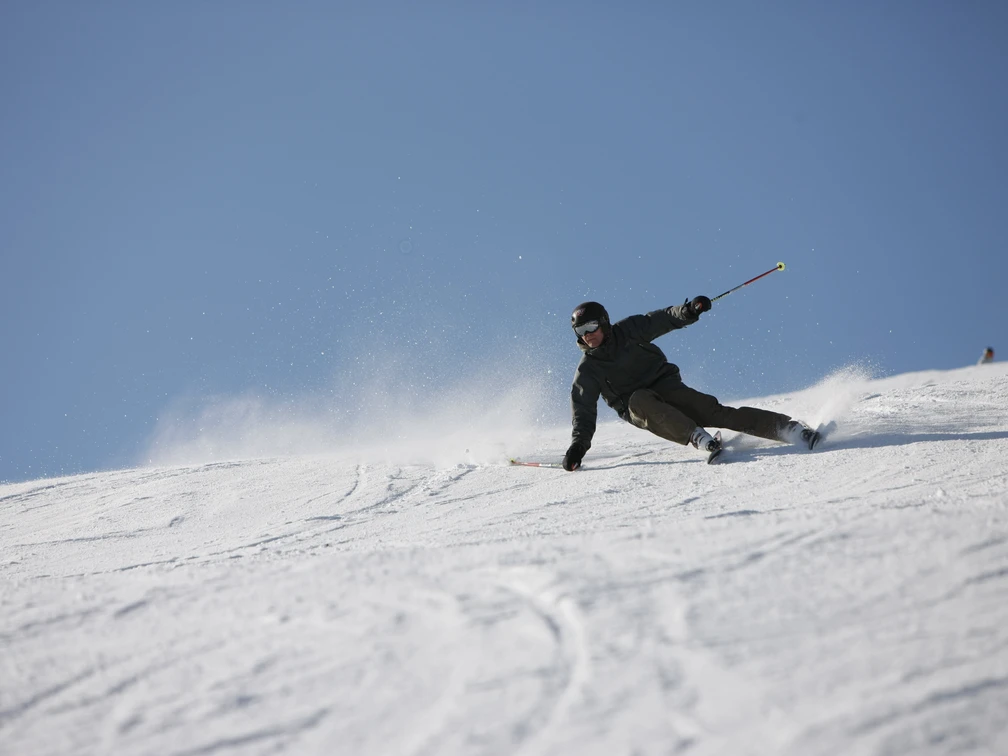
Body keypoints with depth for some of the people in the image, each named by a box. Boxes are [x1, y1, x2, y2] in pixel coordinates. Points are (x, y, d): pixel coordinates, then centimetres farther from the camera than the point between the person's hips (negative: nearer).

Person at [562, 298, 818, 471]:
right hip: (637, 409, 0)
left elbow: (663, 320, -8)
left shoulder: (628, 331, -5)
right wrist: (578, 444, -23)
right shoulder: (587, 371, -5)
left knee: (711, 411, -20)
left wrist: (686, 311, -29)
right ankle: (697, 437, -44)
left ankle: (787, 427, -24)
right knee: (641, 400, -36)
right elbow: (583, 410, -9)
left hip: (667, 386, 0)